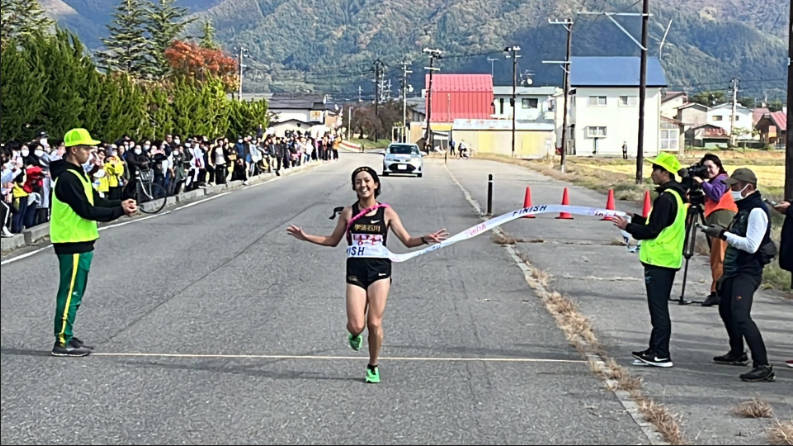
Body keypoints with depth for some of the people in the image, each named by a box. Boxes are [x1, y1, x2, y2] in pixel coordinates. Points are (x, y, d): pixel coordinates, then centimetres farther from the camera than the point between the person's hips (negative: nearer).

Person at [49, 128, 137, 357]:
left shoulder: (76, 174, 15)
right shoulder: (67, 178, -19)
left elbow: (96, 201, 15)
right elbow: (87, 211, -21)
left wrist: (120, 204, -1)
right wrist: (120, 211, -16)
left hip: (80, 243, 10)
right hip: (73, 244, -10)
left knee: (74, 293, 15)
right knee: (70, 293, -6)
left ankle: (67, 337, 22)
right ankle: (62, 342, -1)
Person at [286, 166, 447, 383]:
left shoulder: (386, 212, 4)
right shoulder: (349, 213, 6)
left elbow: (408, 240, 5)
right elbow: (332, 240, 18)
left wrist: (425, 239, -14)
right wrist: (306, 237, 10)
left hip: (379, 269, -1)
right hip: (356, 270, 1)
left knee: (374, 323, -4)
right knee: (356, 325, -9)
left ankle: (373, 366, 18)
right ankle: (355, 334, 30)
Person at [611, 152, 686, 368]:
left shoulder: (666, 198, -17)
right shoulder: (677, 195, 14)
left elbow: (653, 231, -19)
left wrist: (628, 227, -7)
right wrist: (635, 220, 19)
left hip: (658, 261, -10)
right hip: (669, 260, 10)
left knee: (658, 308, -6)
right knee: (659, 307, 14)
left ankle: (661, 355, -4)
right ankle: (655, 350, 20)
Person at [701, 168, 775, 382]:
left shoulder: (757, 211, -17)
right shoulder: (743, 207, 14)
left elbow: (751, 245, -24)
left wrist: (724, 234, -19)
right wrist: (719, 231, 11)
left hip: (747, 272, -11)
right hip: (733, 269, 11)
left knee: (741, 316, -22)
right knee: (726, 310, 25)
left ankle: (763, 366, -23)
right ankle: (737, 354, 44)